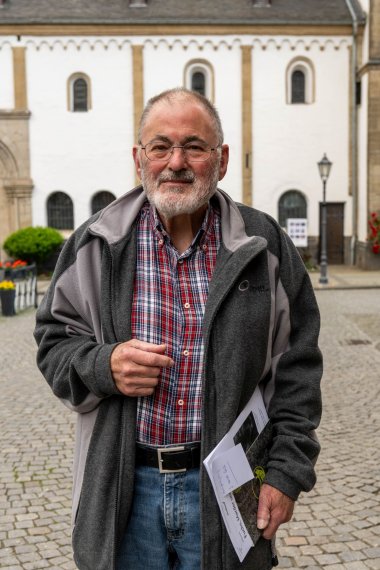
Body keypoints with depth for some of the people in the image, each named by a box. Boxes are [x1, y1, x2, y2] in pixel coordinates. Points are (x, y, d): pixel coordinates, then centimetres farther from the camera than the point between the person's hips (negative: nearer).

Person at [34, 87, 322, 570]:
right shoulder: (95, 245, 0)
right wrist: (102, 365, -16)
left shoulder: (265, 246, -2)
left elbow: (295, 368, -1)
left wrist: (288, 472, -5)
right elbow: (54, 339, 6)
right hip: (124, 488, 1)